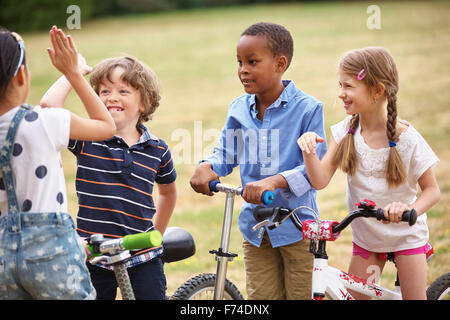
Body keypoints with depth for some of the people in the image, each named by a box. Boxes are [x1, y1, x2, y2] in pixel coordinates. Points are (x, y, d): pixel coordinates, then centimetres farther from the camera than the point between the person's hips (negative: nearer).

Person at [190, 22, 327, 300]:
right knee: (260, 297, 8)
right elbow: (227, 155, 14)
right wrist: (206, 167, -9)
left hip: (296, 224, -4)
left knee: (299, 295, 7)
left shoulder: (307, 108, -12)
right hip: (254, 223, 4)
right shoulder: (238, 109, 3)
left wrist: (273, 181, -31)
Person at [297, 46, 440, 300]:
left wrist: (410, 210, -33)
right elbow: (320, 180, -15)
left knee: (414, 297, 0)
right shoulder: (345, 132, -7)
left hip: (406, 235, -3)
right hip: (366, 236, 3)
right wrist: (309, 151, -34)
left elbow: (432, 190, -13)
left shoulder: (406, 137, -17)